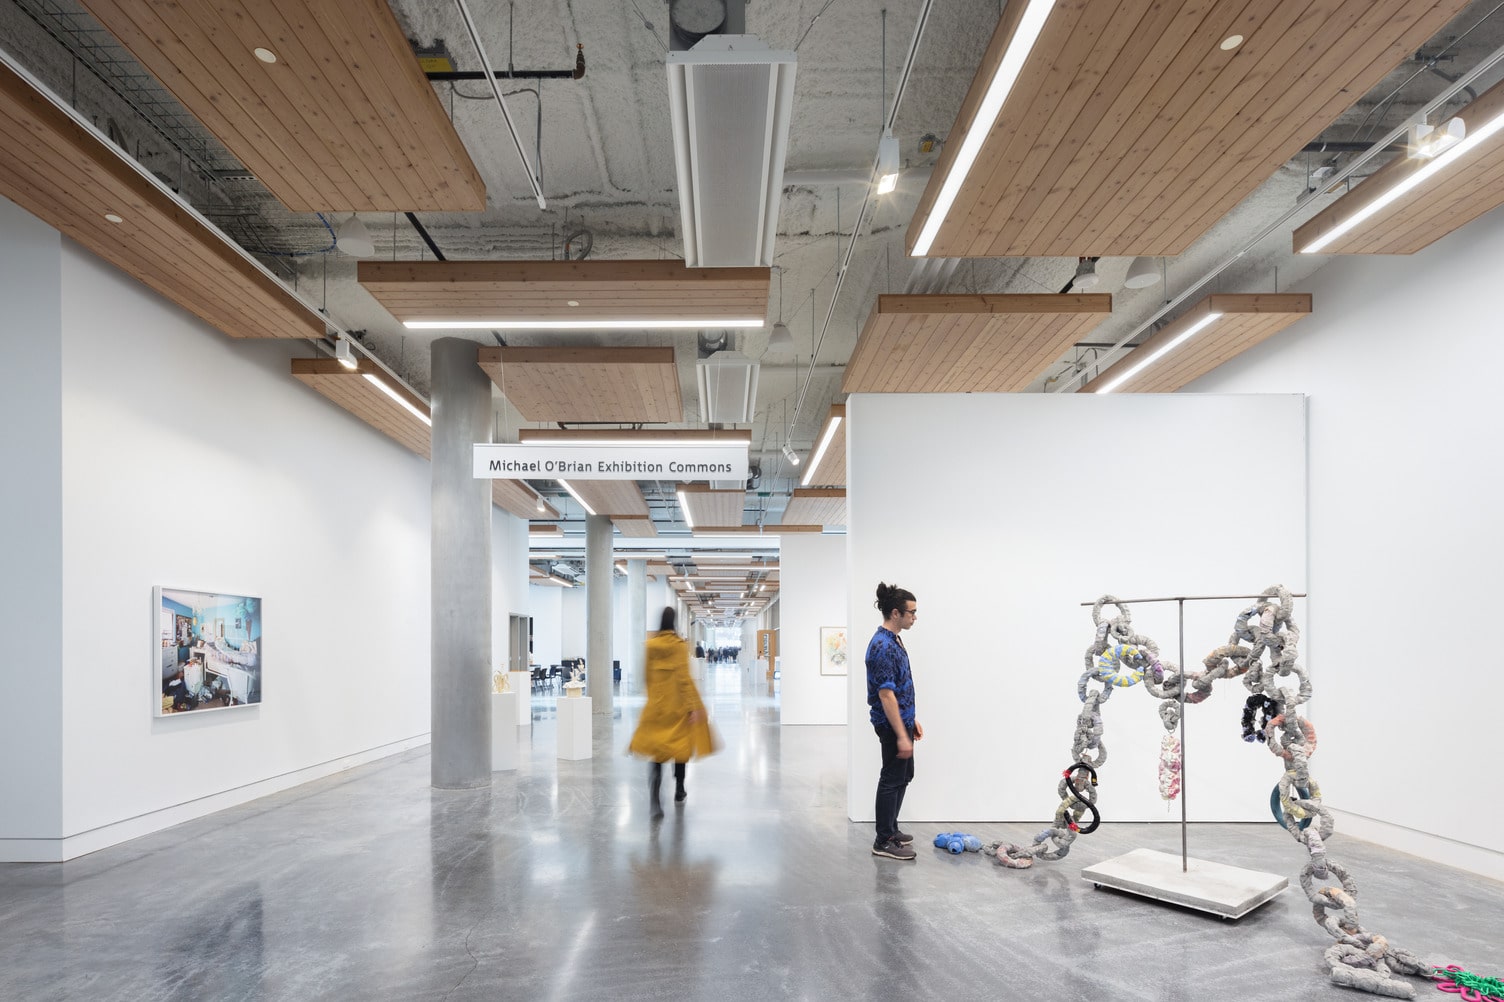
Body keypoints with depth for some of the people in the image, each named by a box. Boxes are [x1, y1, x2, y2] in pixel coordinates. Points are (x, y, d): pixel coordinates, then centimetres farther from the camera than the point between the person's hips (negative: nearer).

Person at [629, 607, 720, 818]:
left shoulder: (650, 644, 0)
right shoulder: (679, 645, -11)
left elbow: (647, 674, 8)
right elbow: (684, 678, -14)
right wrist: (693, 705, -11)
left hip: (656, 704, 2)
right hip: (678, 704, -2)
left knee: (658, 746, 2)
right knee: (681, 744, 14)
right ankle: (679, 791, 25)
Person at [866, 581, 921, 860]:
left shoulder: (894, 640, 9)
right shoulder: (883, 646, -24)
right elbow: (885, 694, -26)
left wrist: (912, 721, 20)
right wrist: (901, 735, -25)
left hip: (901, 721, 10)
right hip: (892, 725, -10)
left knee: (904, 776, 18)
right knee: (892, 780, -1)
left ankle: (890, 830, 30)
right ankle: (883, 842, 9)